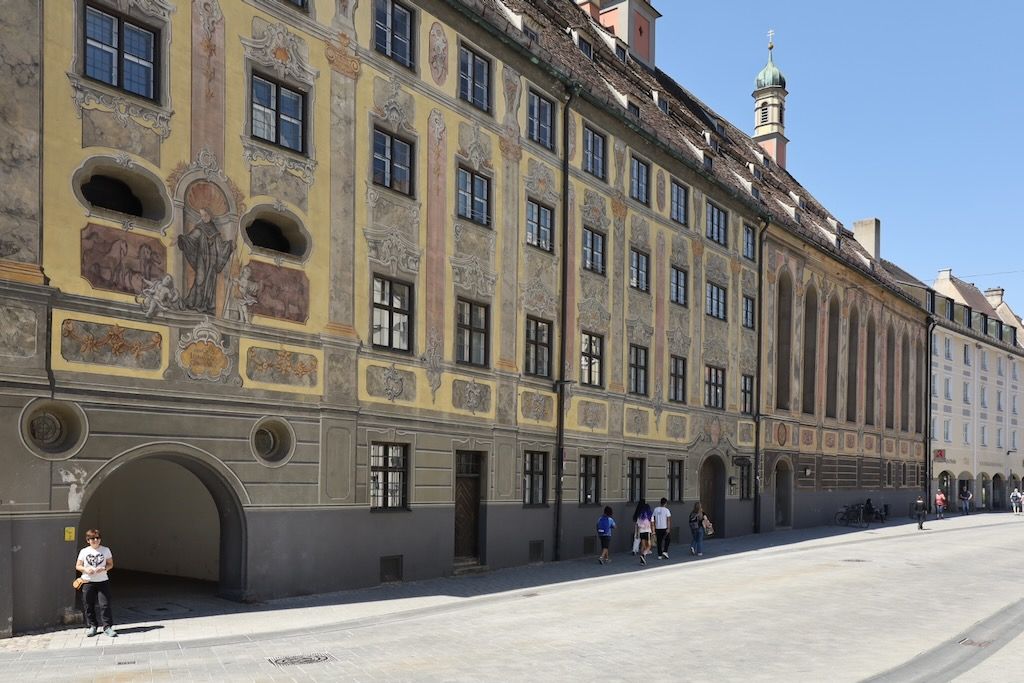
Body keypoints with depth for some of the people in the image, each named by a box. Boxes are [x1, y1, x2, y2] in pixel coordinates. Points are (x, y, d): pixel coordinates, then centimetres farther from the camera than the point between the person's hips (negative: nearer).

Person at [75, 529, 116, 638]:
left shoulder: (106, 550, 2)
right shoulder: (84, 551, 2)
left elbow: (110, 564, 5)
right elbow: (78, 566, 6)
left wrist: (103, 569, -15)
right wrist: (85, 569, -14)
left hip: (102, 581, -1)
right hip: (88, 582, 1)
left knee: (105, 604, -6)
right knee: (89, 606, 5)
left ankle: (107, 626, -1)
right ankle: (92, 626, 19)